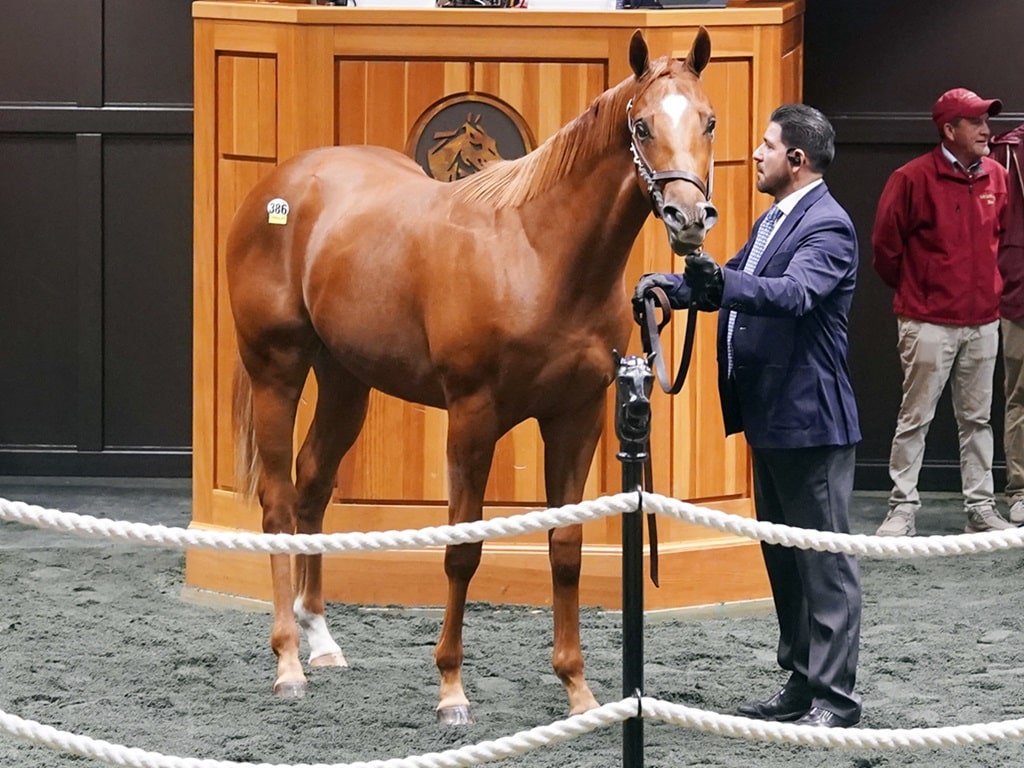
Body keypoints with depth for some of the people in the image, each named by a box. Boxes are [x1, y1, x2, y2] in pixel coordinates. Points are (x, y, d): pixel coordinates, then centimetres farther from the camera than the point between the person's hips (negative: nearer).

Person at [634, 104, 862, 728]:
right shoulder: (776, 221, 15)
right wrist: (677, 286, 4)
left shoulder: (827, 226, -16)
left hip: (810, 419, -10)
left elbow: (797, 292, -32)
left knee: (825, 561, -4)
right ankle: (803, 683, 24)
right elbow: (738, 284, 22)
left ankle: (836, 697, -1)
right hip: (771, 417, 10)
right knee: (784, 558, 16)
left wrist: (723, 282, -46)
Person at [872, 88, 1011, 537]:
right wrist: (911, 290, 6)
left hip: (983, 321, 5)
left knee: (977, 418, 10)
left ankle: (981, 511, 15)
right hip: (929, 324, -5)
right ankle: (902, 511, 5)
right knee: (915, 419, 0)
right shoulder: (913, 179, -12)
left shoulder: (997, 177, 5)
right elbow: (885, 245, -5)